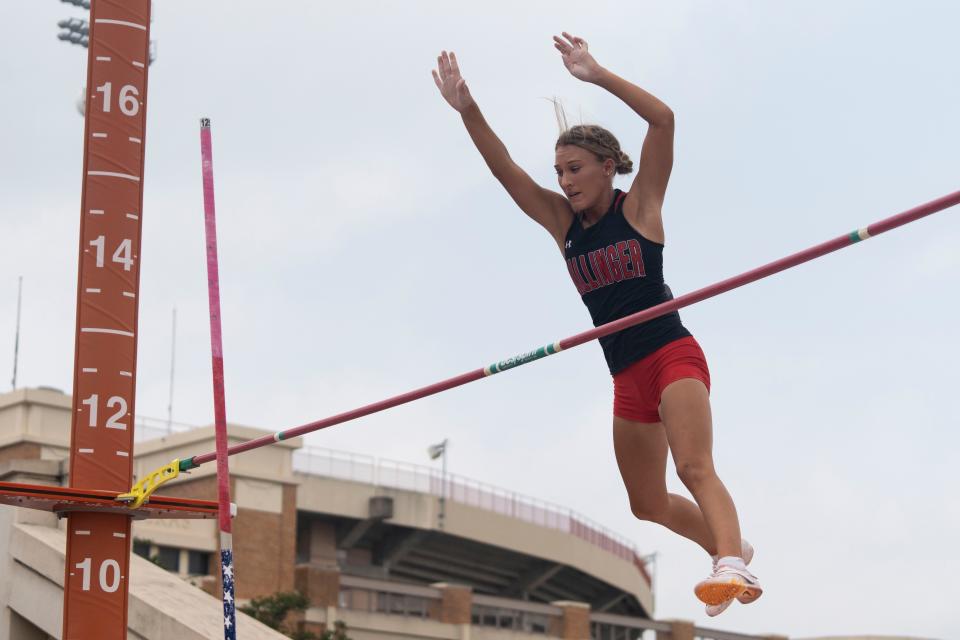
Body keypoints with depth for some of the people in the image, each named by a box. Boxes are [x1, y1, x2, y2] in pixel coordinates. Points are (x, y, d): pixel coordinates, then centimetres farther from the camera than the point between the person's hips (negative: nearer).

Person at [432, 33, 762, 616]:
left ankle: (734, 565, -45)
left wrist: (596, 74, -20)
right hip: (627, 377, 7)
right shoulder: (563, 222, 9)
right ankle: (732, 546, 33)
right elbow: (506, 169, 1)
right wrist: (467, 108, -10)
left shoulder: (639, 206, -3)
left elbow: (663, 119, -16)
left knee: (695, 467, -29)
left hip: (673, 356, -7)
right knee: (649, 507, 13)